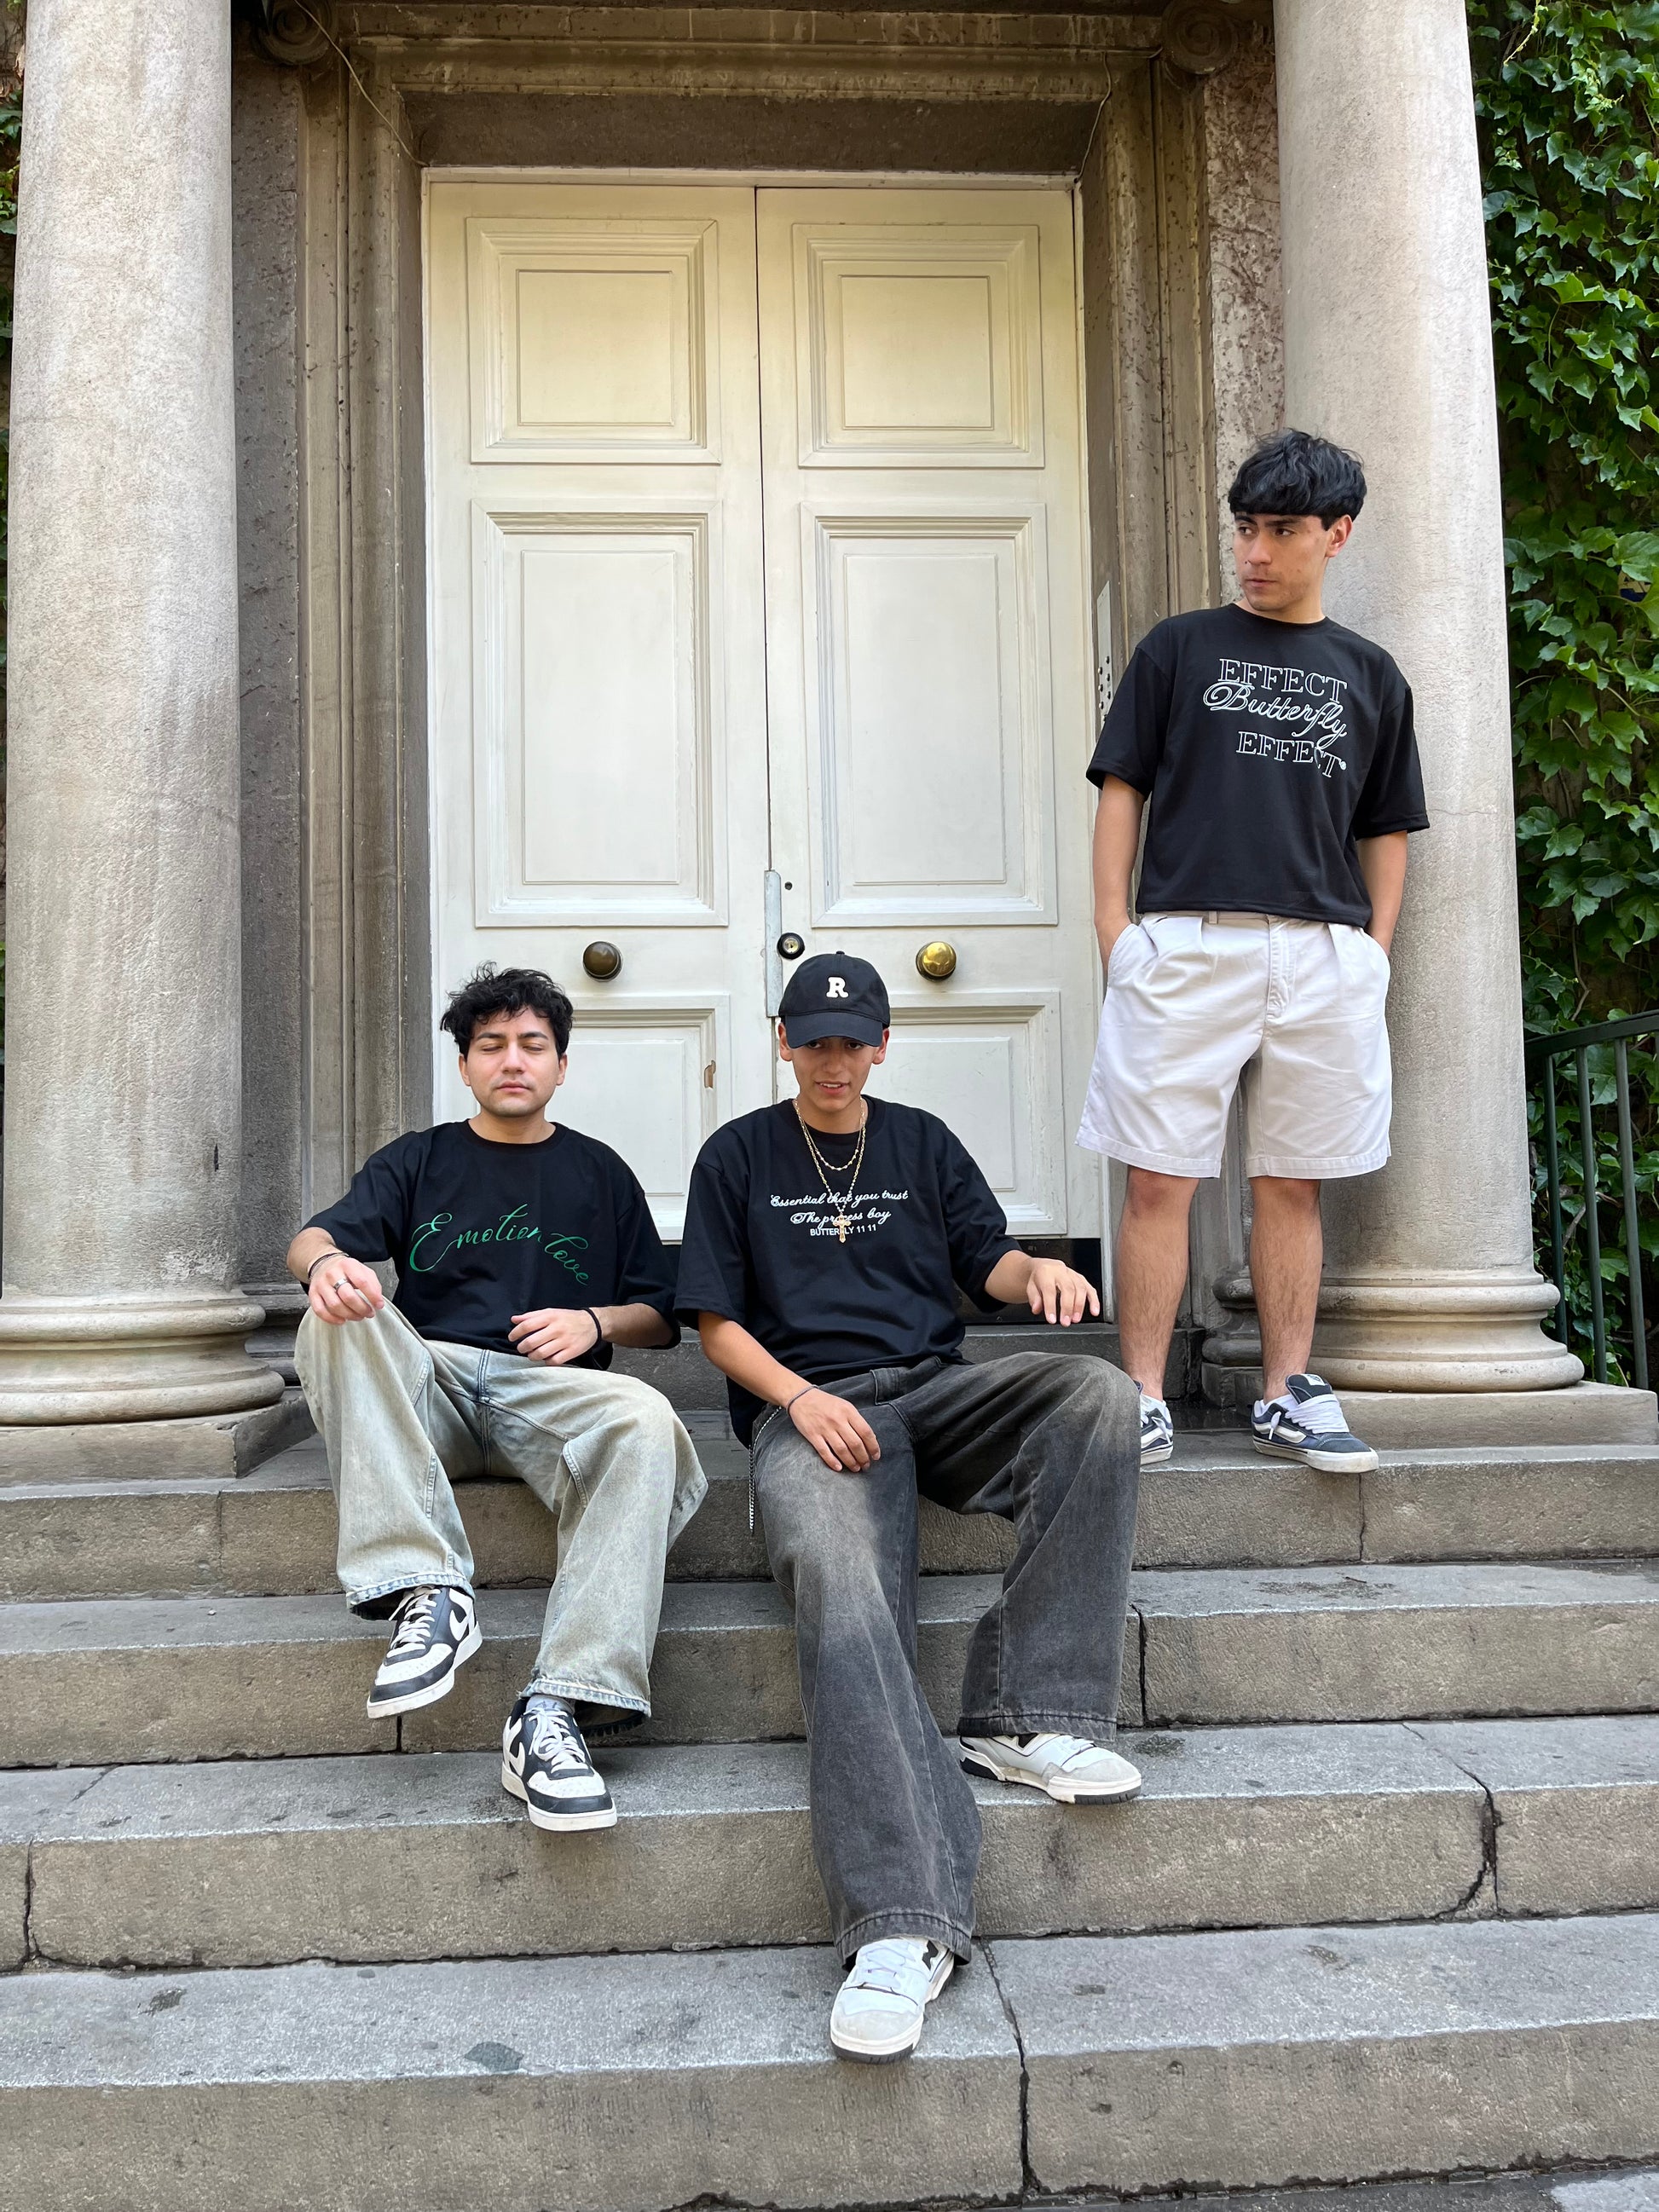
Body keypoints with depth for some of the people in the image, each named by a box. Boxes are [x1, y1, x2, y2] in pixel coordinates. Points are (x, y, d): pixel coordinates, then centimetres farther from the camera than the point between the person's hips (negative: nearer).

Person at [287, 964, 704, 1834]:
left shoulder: (598, 1172, 22)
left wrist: (593, 1322, -3)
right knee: (338, 1320, -30)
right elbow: (312, 1239, 4)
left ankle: (557, 1710, -43)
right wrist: (327, 1263, -22)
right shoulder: (418, 1160, 22)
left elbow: (660, 1315, 20)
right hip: (427, 1380, 1)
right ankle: (427, 1591, -39)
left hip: (548, 1388, 0)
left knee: (646, 1423, -34)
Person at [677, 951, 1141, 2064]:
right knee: (843, 1593, -33)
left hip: (936, 1387, 4)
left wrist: (1038, 1271, -11)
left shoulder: (922, 1142, 22)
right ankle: (904, 1926, -41)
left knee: (1101, 1393, -27)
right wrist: (802, 1398, -11)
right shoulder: (739, 1156, 14)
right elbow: (718, 1322, 8)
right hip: (807, 1406, -3)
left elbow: (988, 1262, 15)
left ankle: (1023, 1717, -28)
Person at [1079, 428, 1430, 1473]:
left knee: (1293, 1184, 6)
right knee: (1160, 1181, -4)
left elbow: (1387, 831, 18)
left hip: (1326, 959, 2)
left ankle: (1289, 1392, 16)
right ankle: (1144, 1398, 3)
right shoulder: (1180, 648, 11)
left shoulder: (1369, 674, 17)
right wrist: (1114, 927, -4)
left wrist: (1374, 953, 7)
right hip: (1186, 945, -2)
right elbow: (1123, 792, 7)